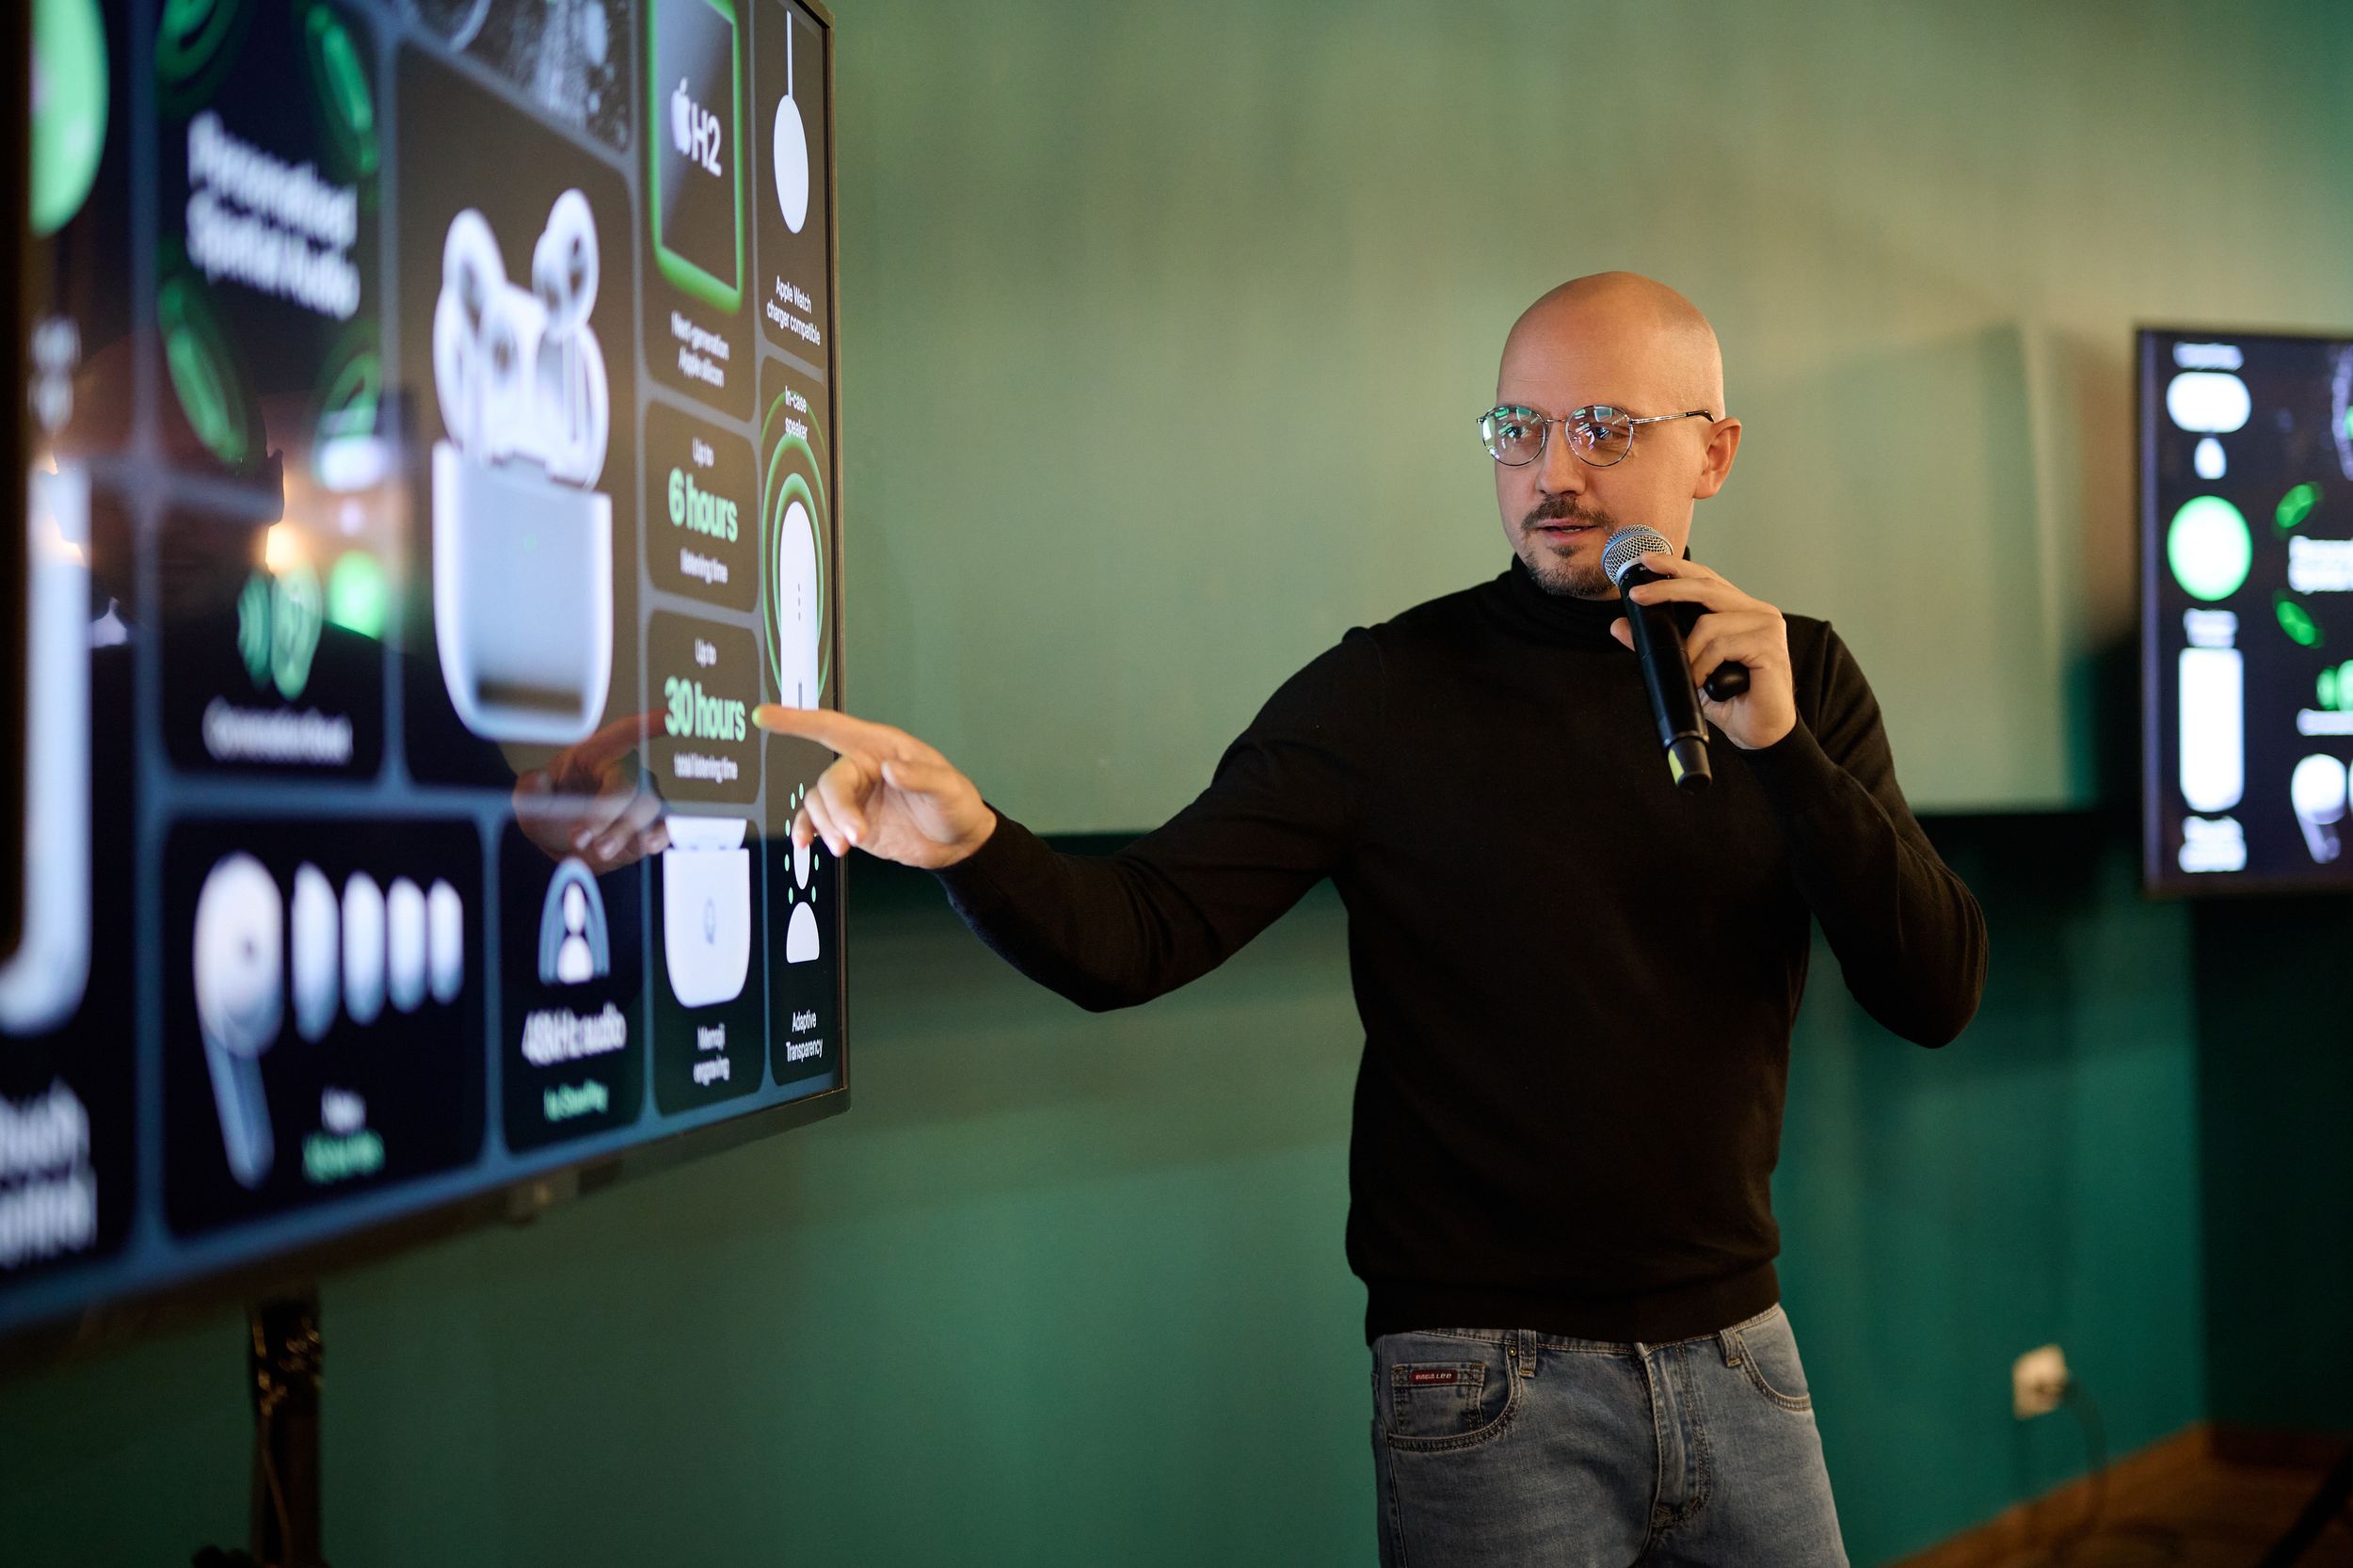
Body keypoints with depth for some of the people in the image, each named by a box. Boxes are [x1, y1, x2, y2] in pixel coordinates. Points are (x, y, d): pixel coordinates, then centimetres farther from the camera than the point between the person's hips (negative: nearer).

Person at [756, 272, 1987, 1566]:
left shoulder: (1801, 681, 3)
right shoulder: (1391, 692, -7)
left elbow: (1937, 994, -6)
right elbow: (1134, 934, -14)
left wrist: (1778, 745, -19)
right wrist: (970, 840, -34)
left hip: (1738, 1360, 3)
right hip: (1489, 1387, -3)